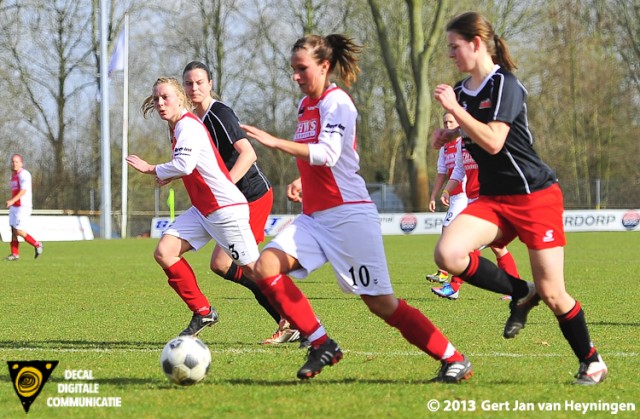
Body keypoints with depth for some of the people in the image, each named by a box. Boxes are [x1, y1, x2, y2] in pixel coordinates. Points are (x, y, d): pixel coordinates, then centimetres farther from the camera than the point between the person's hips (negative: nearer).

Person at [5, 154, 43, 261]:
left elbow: (24, 190, -25)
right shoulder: (14, 175, 15)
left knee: (19, 231, -10)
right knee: (13, 230, 4)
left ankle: (37, 245, 5)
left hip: (23, 207, -9)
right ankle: (15, 254, 6)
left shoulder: (24, 174, -14)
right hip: (14, 207, 9)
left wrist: (12, 200, -35)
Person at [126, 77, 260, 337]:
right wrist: (170, 177, 11)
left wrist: (150, 170, -14)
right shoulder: (178, 128, 15)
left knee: (254, 268, -6)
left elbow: (185, 165, -28)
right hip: (202, 209, 9)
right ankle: (202, 312, 3)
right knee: (164, 252, -4)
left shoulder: (187, 125, -14)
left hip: (226, 207, -9)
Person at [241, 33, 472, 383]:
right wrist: (301, 182, 11)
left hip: (348, 216, -9)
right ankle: (321, 345, -4)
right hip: (315, 216, 9)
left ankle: (454, 360, 2)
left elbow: (327, 154, -26)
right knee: (265, 267, -10)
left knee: (380, 302, -8)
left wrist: (274, 142, -30)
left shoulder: (336, 102, -11)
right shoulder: (305, 105, 15)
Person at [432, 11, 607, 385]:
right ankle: (521, 293, 1)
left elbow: (493, 142, -24)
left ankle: (592, 362, 18)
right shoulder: (463, 90, 9)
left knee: (552, 293, -5)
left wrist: (455, 109, -23)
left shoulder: (504, 84, -13)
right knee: (448, 253, -21)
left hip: (535, 196, -7)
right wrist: (452, 133, 11)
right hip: (493, 199, 7)